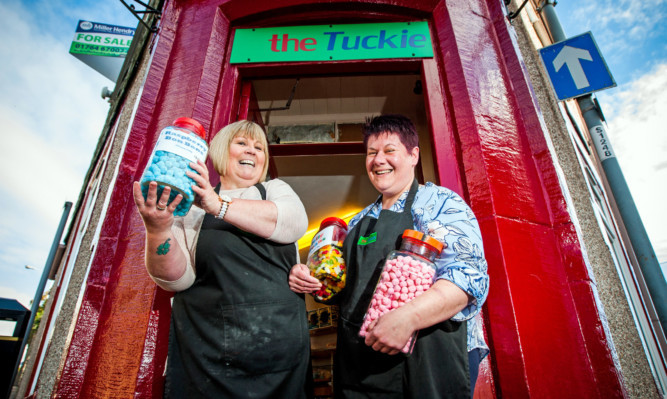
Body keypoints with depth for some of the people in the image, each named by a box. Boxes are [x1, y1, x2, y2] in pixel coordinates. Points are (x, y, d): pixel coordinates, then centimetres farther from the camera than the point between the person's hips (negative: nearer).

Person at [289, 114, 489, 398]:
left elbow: (467, 275, -18)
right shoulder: (360, 221, 14)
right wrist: (310, 280, 2)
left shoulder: (440, 203, -6)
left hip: (420, 366, -6)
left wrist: (407, 316, -32)